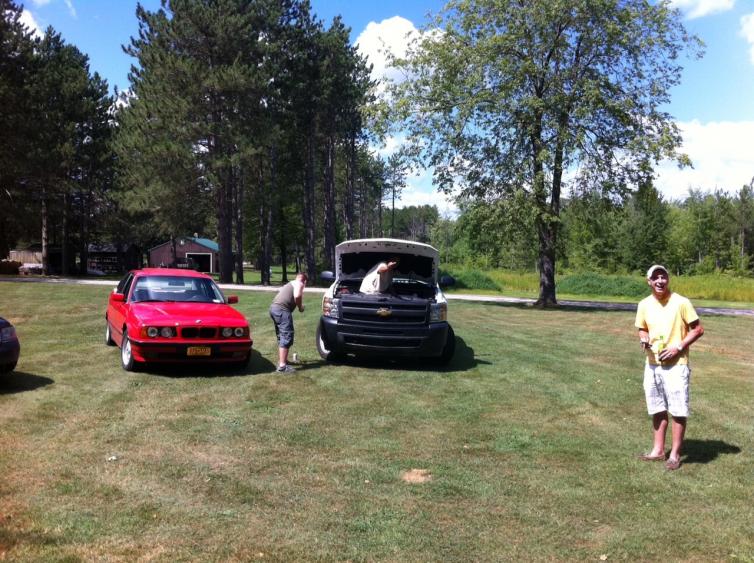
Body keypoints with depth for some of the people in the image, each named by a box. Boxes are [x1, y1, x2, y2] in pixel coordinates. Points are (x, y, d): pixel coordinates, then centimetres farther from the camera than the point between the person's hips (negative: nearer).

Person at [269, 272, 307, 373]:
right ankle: (282, 366, -15)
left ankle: (281, 360, 31)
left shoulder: (290, 284, 32)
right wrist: (300, 307, 1)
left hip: (274, 308, 10)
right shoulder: (299, 284, 4)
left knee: (282, 337, 21)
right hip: (282, 309, -10)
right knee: (287, 337, -11)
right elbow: (297, 296, -15)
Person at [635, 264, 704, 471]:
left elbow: (698, 329, -6)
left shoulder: (681, 302, -11)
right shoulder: (644, 304, 3)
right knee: (657, 410, 14)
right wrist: (644, 340, -6)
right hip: (652, 365, 5)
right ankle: (658, 450, 25)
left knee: (678, 411, 0)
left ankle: (675, 454, 12)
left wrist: (678, 347, -15)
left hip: (676, 365, -5)